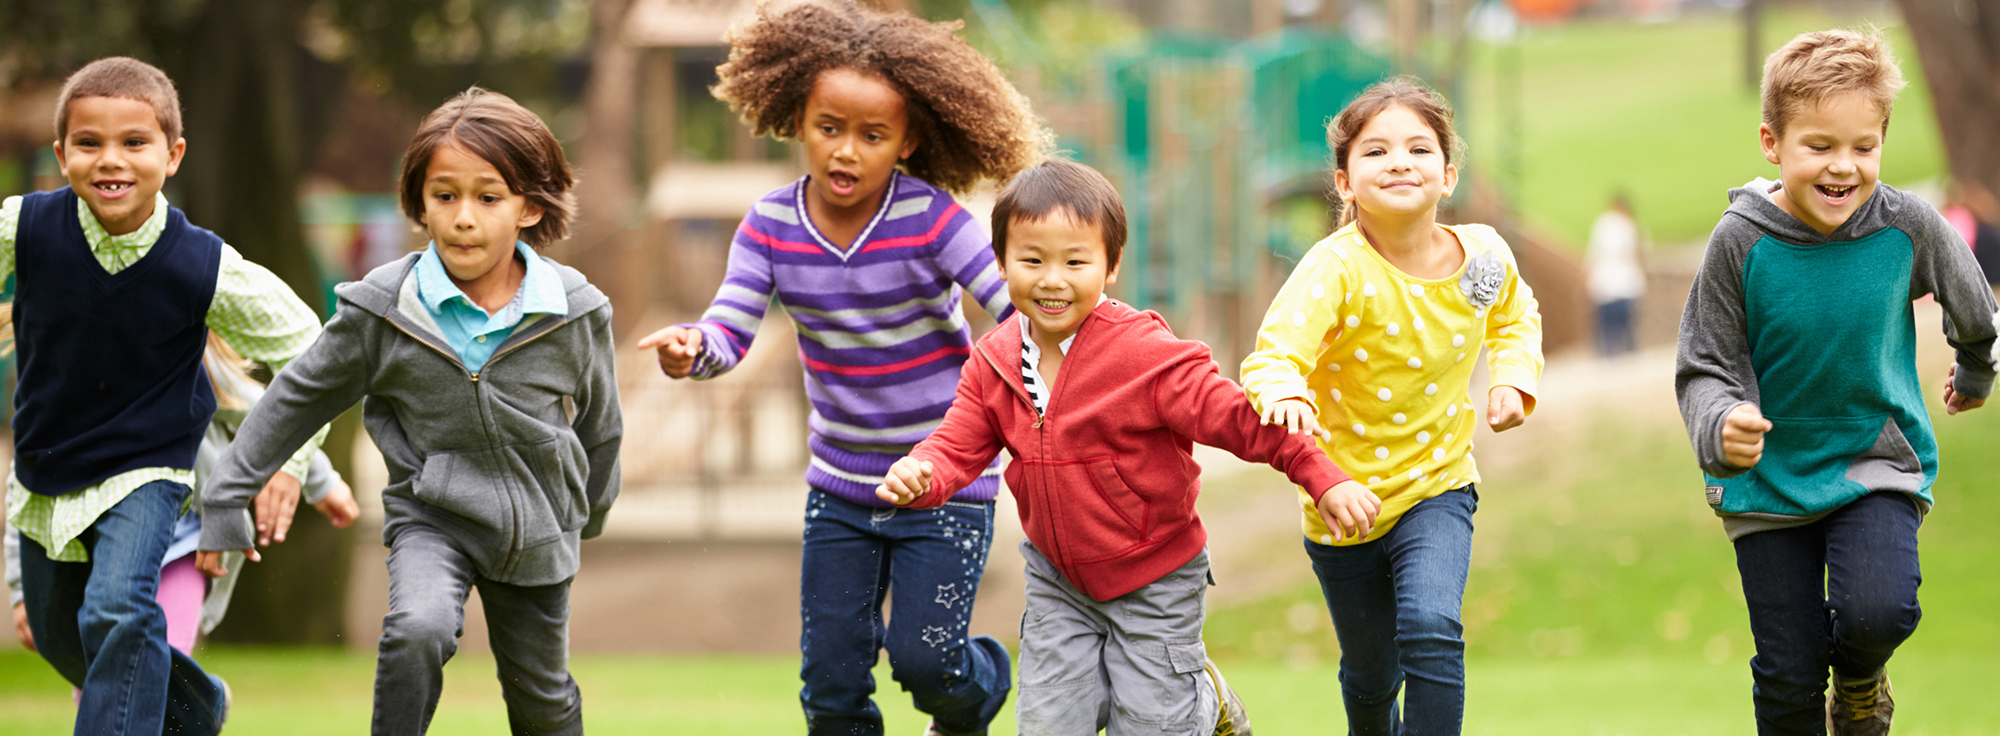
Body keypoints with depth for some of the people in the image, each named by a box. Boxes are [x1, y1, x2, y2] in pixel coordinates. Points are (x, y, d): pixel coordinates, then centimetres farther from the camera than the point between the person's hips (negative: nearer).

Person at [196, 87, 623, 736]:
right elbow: (298, 399, -2)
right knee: (418, 629, -31)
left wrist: (590, 513, 21)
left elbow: (598, 422, 7)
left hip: (536, 530, 2)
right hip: (431, 516, -2)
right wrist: (227, 496, 0)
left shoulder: (574, 312, -12)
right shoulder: (384, 310, -14)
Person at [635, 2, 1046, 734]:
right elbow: (727, 333, -14)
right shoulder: (771, 227, -7)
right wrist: (687, 351, -38)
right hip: (841, 487, 4)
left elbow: (1020, 307, -24)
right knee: (831, 676, 4)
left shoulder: (929, 219, -18)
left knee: (923, 658, -5)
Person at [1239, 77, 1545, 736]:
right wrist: (1285, 393, -61)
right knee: (1371, 674, 17)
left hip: (1437, 487, 1)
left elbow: (1513, 313, 17)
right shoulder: (1338, 268, -24)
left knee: (1431, 629, -27)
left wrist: (1512, 375, -2)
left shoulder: (1483, 255, -9)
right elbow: (1275, 352, -39)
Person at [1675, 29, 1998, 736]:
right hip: (1770, 476, 0)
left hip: (1879, 464, 0)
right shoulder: (1741, 244, -17)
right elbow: (1704, 368, -10)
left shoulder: (1906, 226, -13)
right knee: (1787, 677, 2)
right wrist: (1721, 426, -32)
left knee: (1878, 613, -25)